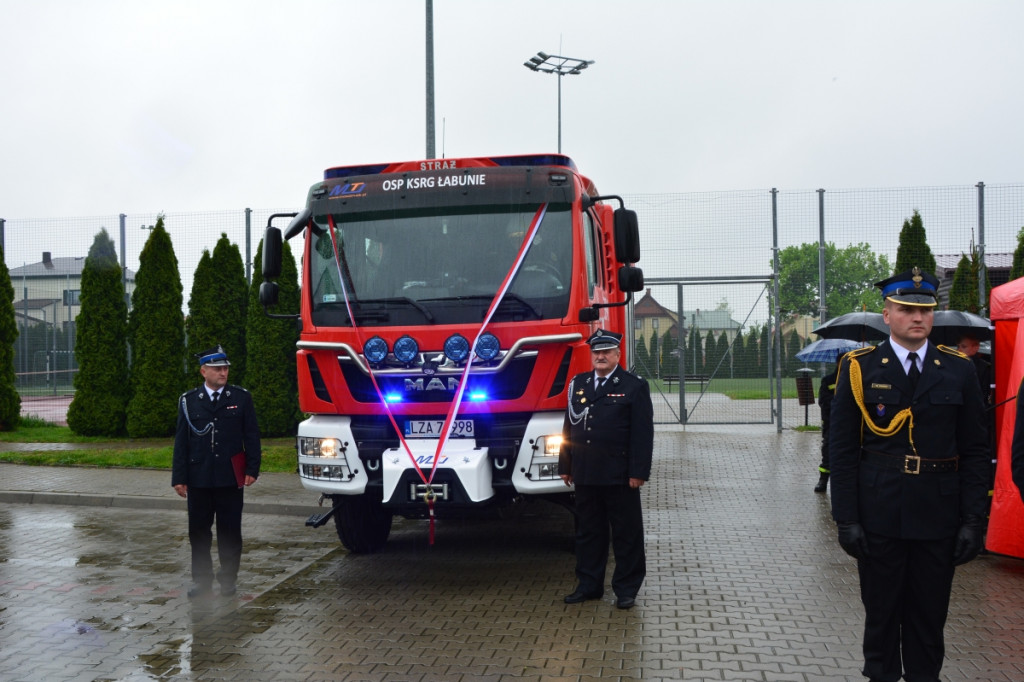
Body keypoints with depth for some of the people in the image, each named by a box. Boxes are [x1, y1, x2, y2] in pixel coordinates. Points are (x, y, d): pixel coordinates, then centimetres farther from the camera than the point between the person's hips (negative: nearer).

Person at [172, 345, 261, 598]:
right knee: (199, 531, 8)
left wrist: (252, 469, -5)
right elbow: (181, 441, 4)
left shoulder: (241, 397, 2)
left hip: (230, 479, -1)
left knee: (230, 531, 6)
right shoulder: (188, 400, 4)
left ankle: (228, 579, 19)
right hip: (198, 479, 1)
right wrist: (179, 477, 0)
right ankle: (202, 580, 21)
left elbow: (251, 435, 3)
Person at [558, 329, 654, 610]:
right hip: (585, 475, 5)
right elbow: (569, 427, 14)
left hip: (619, 476, -5)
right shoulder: (578, 384, 12)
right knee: (588, 532, 13)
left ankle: (626, 589, 14)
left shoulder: (634, 386, -3)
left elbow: (642, 433, -8)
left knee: (626, 534, 4)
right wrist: (565, 466, 11)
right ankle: (589, 584, 24)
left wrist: (638, 472, -13)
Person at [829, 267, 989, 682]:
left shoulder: (958, 370, 4)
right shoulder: (860, 368, -2)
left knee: (930, 614, 11)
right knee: (881, 612, 10)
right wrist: (846, 518, -7)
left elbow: (975, 452, 5)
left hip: (938, 516, 2)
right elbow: (842, 450, -2)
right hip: (879, 515, -1)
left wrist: (973, 519, -1)